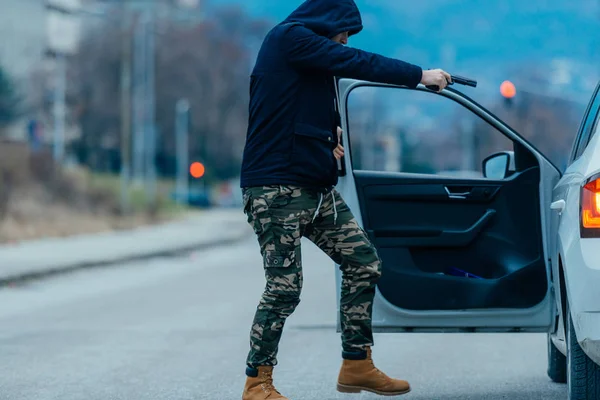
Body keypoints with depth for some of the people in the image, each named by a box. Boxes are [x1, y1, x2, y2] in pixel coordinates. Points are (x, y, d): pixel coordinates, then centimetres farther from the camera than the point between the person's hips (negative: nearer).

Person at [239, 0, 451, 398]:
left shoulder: (310, 54, 18)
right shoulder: (288, 38, -9)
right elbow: (358, 64, -15)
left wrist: (328, 135, 6)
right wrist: (420, 75, -10)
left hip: (318, 188, 10)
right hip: (277, 187, -10)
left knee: (364, 263, 7)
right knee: (285, 287, -10)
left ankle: (357, 365, 16)